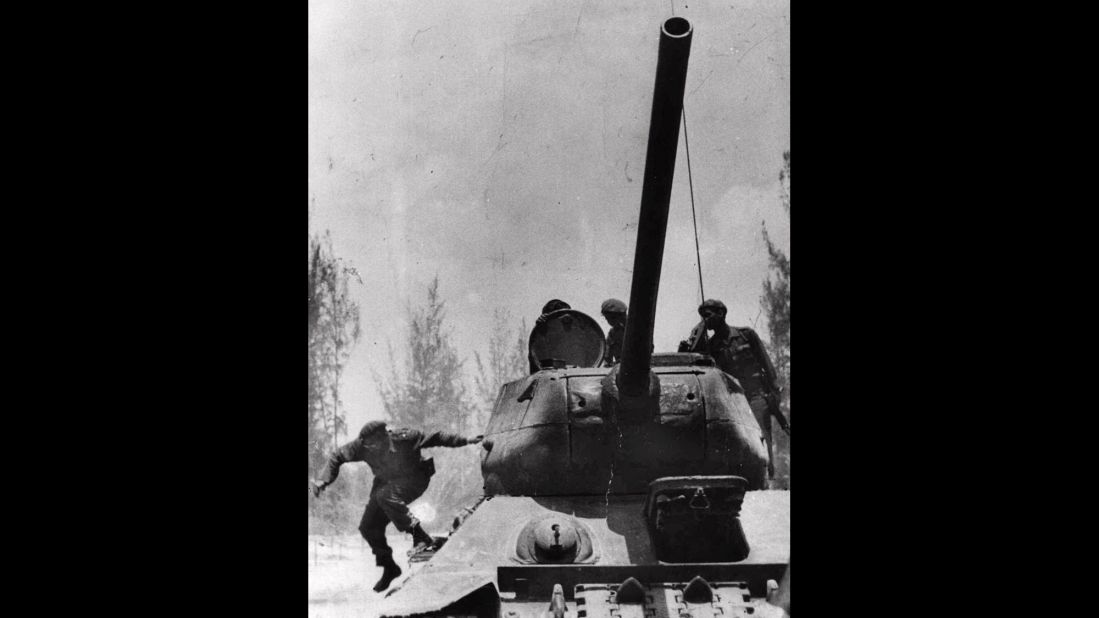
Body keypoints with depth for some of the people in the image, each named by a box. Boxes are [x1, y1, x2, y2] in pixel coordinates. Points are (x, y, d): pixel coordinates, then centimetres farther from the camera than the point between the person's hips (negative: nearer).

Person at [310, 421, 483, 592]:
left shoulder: (404, 438, -30)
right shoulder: (363, 446, -20)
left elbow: (435, 437, -17)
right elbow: (337, 457, -7)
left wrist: (466, 441, -15)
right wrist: (323, 481, -19)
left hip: (413, 480, -6)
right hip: (386, 483, 6)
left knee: (385, 496, -36)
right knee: (368, 527, -1)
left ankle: (421, 537, -29)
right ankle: (389, 568, 19)